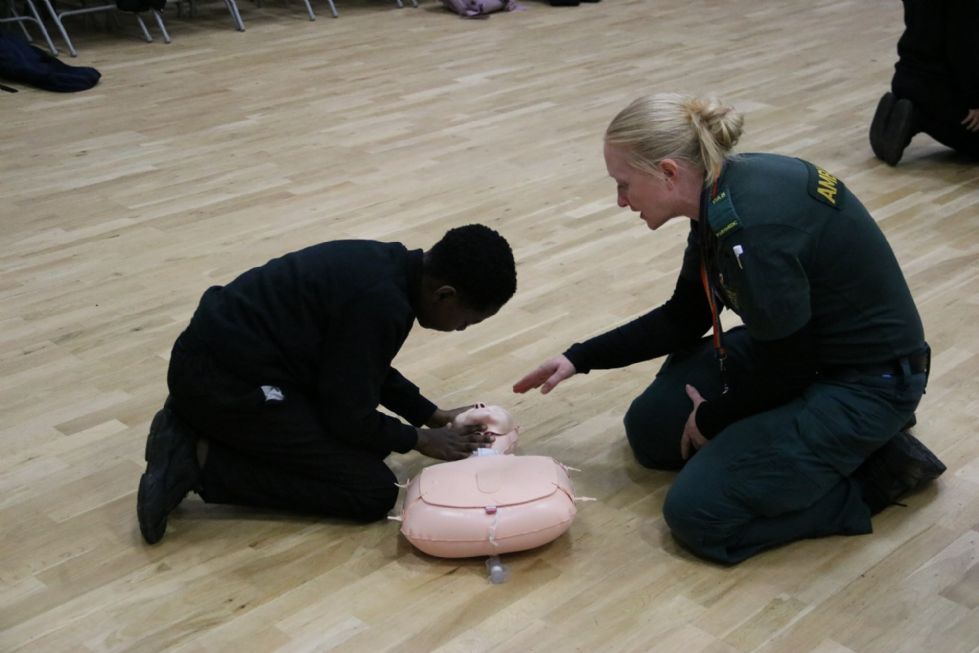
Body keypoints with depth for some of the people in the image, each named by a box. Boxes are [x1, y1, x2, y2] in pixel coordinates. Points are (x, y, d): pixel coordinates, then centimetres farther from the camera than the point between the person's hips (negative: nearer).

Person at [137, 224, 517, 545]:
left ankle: (194, 429, 14)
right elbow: (351, 417, -14)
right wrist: (419, 440, 2)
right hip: (224, 382, -10)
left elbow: (364, 369, 22)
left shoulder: (388, 264, 6)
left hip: (216, 357, 10)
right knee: (373, 491, -6)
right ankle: (200, 462, -8)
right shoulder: (381, 303, -23)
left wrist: (433, 415, 20)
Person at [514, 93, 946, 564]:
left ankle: (878, 471, 1)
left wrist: (712, 420, -3)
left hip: (865, 383, -9)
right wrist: (580, 360, 7)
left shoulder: (752, 227, -32)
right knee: (651, 429, 12)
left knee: (698, 514, -13)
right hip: (800, 345, 9)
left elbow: (785, 372, -21)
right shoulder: (722, 193, -3)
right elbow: (683, 320, 9)